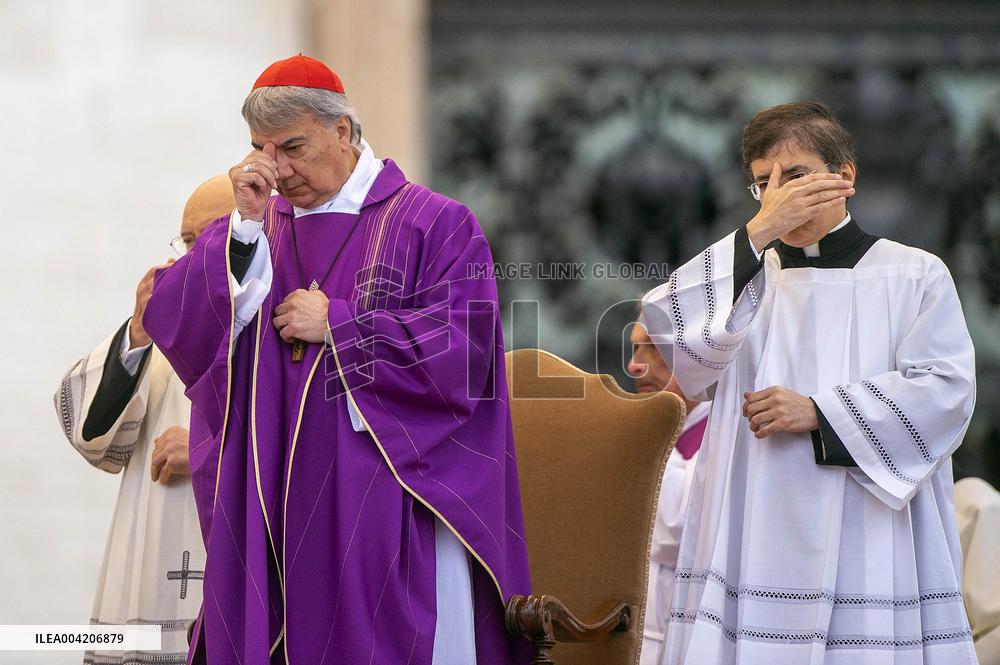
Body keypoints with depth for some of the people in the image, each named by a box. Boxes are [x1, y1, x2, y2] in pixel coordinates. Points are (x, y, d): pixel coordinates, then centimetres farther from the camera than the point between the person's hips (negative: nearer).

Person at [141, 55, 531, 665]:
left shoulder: (435, 225, 0)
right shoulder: (260, 229, 13)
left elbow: (464, 349, -11)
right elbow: (175, 329, 1)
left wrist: (335, 324, -9)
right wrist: (244, 226, -9)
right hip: (270, 514, 4)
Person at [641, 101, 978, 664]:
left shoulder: (914, 276, 9)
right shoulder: (740, 276, 14)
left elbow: (947, 390, -2)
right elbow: (663, 333, -5)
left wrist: (820, 413, -10)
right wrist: (758, 233, -13)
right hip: (757, 547, 2)